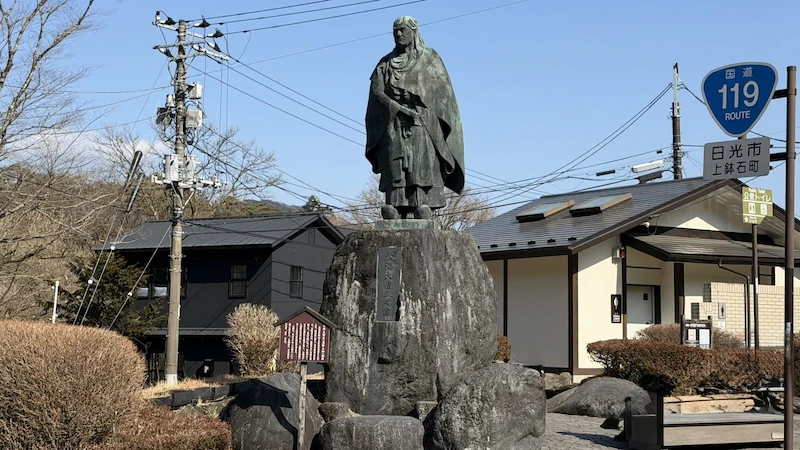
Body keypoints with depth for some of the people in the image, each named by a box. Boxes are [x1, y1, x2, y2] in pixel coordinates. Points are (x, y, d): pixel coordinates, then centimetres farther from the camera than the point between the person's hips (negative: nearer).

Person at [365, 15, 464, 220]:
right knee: (396, 172, -10)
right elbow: (376, 91, 1)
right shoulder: (386, 63, 15)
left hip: (422, 125, -1)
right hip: (394, 126, 2)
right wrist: (399, 109, -15)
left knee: (421, 172, -14)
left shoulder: (430, 58, 10)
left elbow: (443, 91, 2)